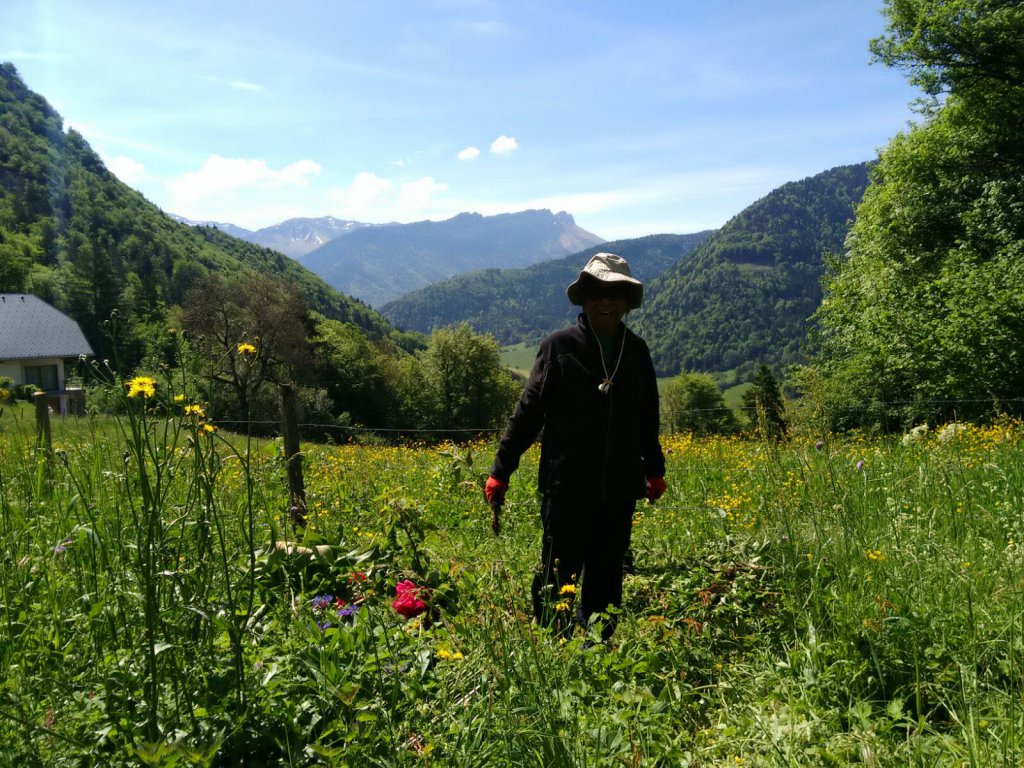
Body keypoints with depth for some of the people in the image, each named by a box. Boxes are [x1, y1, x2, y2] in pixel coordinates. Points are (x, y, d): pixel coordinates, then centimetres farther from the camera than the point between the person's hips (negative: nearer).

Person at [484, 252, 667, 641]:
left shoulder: (636, 352, 10)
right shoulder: (559, 346, -3)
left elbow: (647, 419, 21)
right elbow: (528, 411, -2)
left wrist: (654, 470, 21)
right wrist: (500, 472, -5)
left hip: (620, 490, 4)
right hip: (569, 487, -4)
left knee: (606, 578, 13)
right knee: (558, 576, -1)